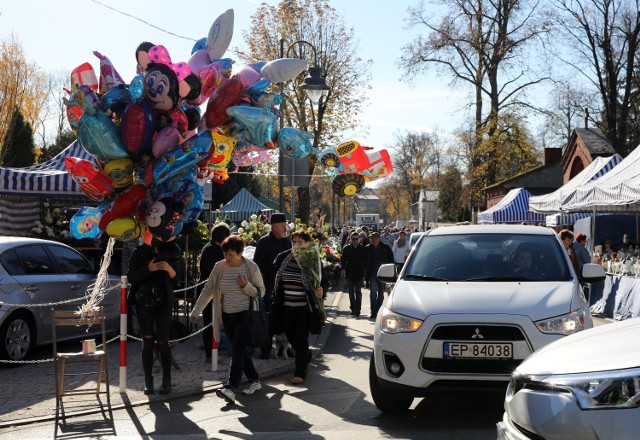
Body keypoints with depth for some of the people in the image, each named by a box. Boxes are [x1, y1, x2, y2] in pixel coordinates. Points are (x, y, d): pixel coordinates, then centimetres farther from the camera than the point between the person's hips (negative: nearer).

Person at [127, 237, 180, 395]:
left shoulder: (169, 253, 6)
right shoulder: (139, 253, 3)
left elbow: (176, 280, 7)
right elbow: (131, 277, -4)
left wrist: (170, 269, -13)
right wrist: (148, 269, -16)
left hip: (163, 303, 0)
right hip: (144, 303, 0)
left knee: (163, 342, -3)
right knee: (148, 342, 1)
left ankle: (167, 381, 3)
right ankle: (148, 382, 7)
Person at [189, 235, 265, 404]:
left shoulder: (251, 267, -8)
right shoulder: (219, 267, 1)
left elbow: (261, 292, -3)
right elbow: (208, 290, 6)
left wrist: (245, 286, -22)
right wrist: (196, 311, 2)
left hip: (245, 314, -5)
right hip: (227, 316, 5)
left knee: (237, 349, -14)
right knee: (239, 350, 11)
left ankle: (231, 388, -21)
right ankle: (254, 380, 25)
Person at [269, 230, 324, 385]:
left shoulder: (313, 260, -5)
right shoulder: (283, 258, 1)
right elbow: (276, 280, 9)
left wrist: (319, 291, -16)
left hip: (305, 306, -4)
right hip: (287, 305, 4)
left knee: (301, 338, -5)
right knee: (290, 336, 13)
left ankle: (300, 373, 5)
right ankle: (307, 357, 41)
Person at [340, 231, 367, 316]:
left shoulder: (363, 249, 3)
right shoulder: (347, 248, 4)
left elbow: (366, 261, 6)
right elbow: (343, 259, 3)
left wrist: (365, 269, -7)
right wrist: (342, 268, -12)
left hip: (359, 274, -2)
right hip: (349, 273, 2)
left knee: (358, 291, -7)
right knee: (351, 292, 8)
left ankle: (357, 310, -5)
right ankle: (353, 309, 18)